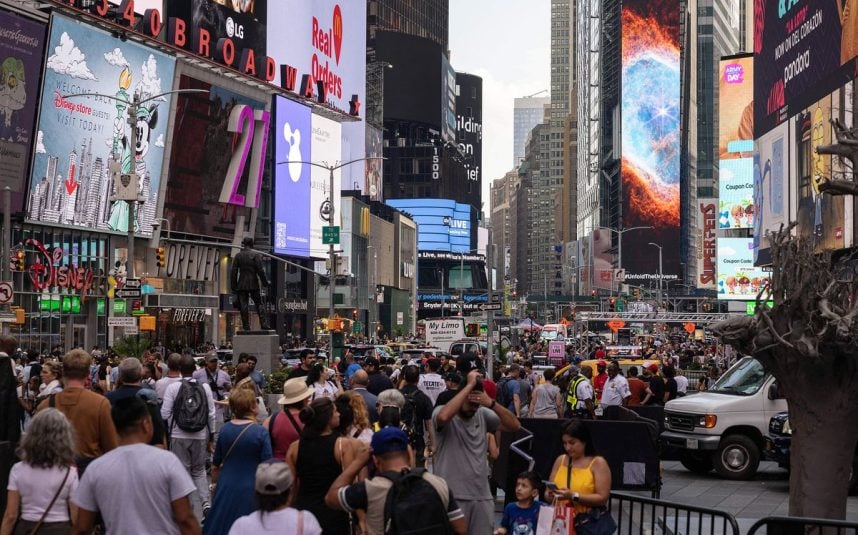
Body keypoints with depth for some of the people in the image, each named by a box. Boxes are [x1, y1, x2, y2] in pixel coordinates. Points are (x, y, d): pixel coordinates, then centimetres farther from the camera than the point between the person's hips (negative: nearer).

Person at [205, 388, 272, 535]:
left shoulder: (224, 429, -2)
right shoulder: (260, 432, -14)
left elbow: (215, 464, 8)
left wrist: (214, 483, 23)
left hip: (226, 488, 4)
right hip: (250, 490, -4)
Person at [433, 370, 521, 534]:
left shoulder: (483, 414, 7)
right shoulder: (441, 412, -7)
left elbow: (515, 425, 2)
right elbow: (444, 416, -32)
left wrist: (492, 404, -13)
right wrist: (470, 385, -24)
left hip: (482, 496, 5)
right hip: (451, 497, -5)